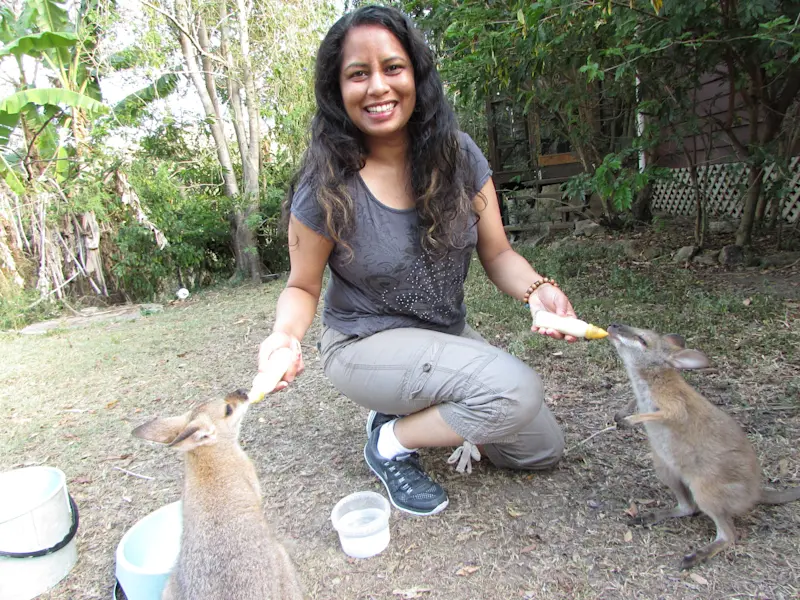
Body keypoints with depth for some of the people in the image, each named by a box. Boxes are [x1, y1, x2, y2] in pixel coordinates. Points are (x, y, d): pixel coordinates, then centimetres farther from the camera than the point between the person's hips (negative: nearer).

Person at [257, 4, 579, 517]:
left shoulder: (458, 155, -8)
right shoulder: (325, 189, -18)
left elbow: (497, 253, -3)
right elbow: (303, 288, -6)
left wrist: (537, 289, -24)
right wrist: (286, 334, -28)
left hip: (449, 337, 6)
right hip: (365, 345, -5)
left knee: (543, 450, 10)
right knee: (516, 389, -28)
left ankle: (411, 411, 20)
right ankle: (391, 443, -3)